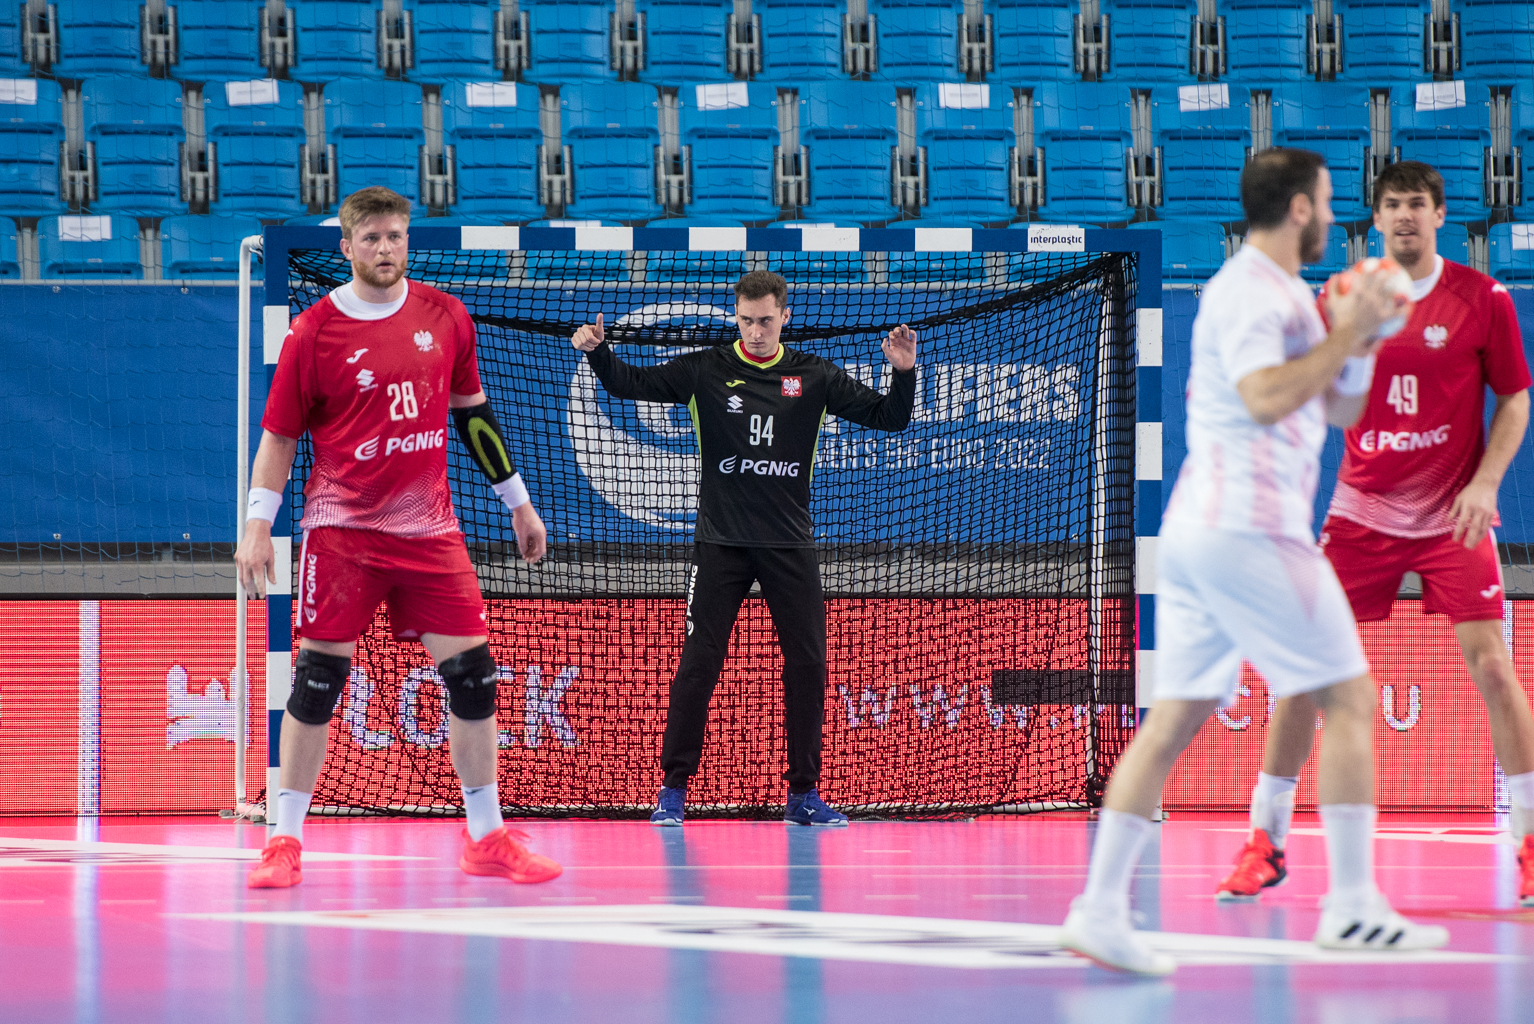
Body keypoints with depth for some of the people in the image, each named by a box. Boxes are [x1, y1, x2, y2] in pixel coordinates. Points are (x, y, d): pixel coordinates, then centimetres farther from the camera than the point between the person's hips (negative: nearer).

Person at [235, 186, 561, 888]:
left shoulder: (444, 317, 6)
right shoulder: (314, 332, -4)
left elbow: (472, 411, 17)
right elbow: (279, 435, 2)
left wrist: (517, 501, 19)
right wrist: (258, 523, -6)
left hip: (428, 527, 3)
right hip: (341, 527, -3)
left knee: (472, 674, -2)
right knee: (317, 678, -4)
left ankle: (486, 837, 9)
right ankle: (284, 841, 6)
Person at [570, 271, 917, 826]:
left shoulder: (815, 377, 4)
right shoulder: (703, 371, 1)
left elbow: (888, 417, 5)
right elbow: (630, 383, 2)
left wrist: (903, 373, -13)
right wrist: (598, 351, -17)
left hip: (789, 545, 1)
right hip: (721, 542, -1)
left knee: (807, 665, 0)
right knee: (699, 663, -4)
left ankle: (803, 794, 10)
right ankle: (674, 788, 5)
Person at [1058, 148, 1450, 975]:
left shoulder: (1281, 294, 21)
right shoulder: (1248, 291, -10)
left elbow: (1341, 408, 25)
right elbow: (1266, 398, -23)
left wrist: (1360, 335, 9)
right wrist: (1347, 334, -15)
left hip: (1198, 532, 10)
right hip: (1248, 529, -10)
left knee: (1174, 717, 5)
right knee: (1349, 698, -3)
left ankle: (1100, 908, -1)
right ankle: (1352, 907, -2)